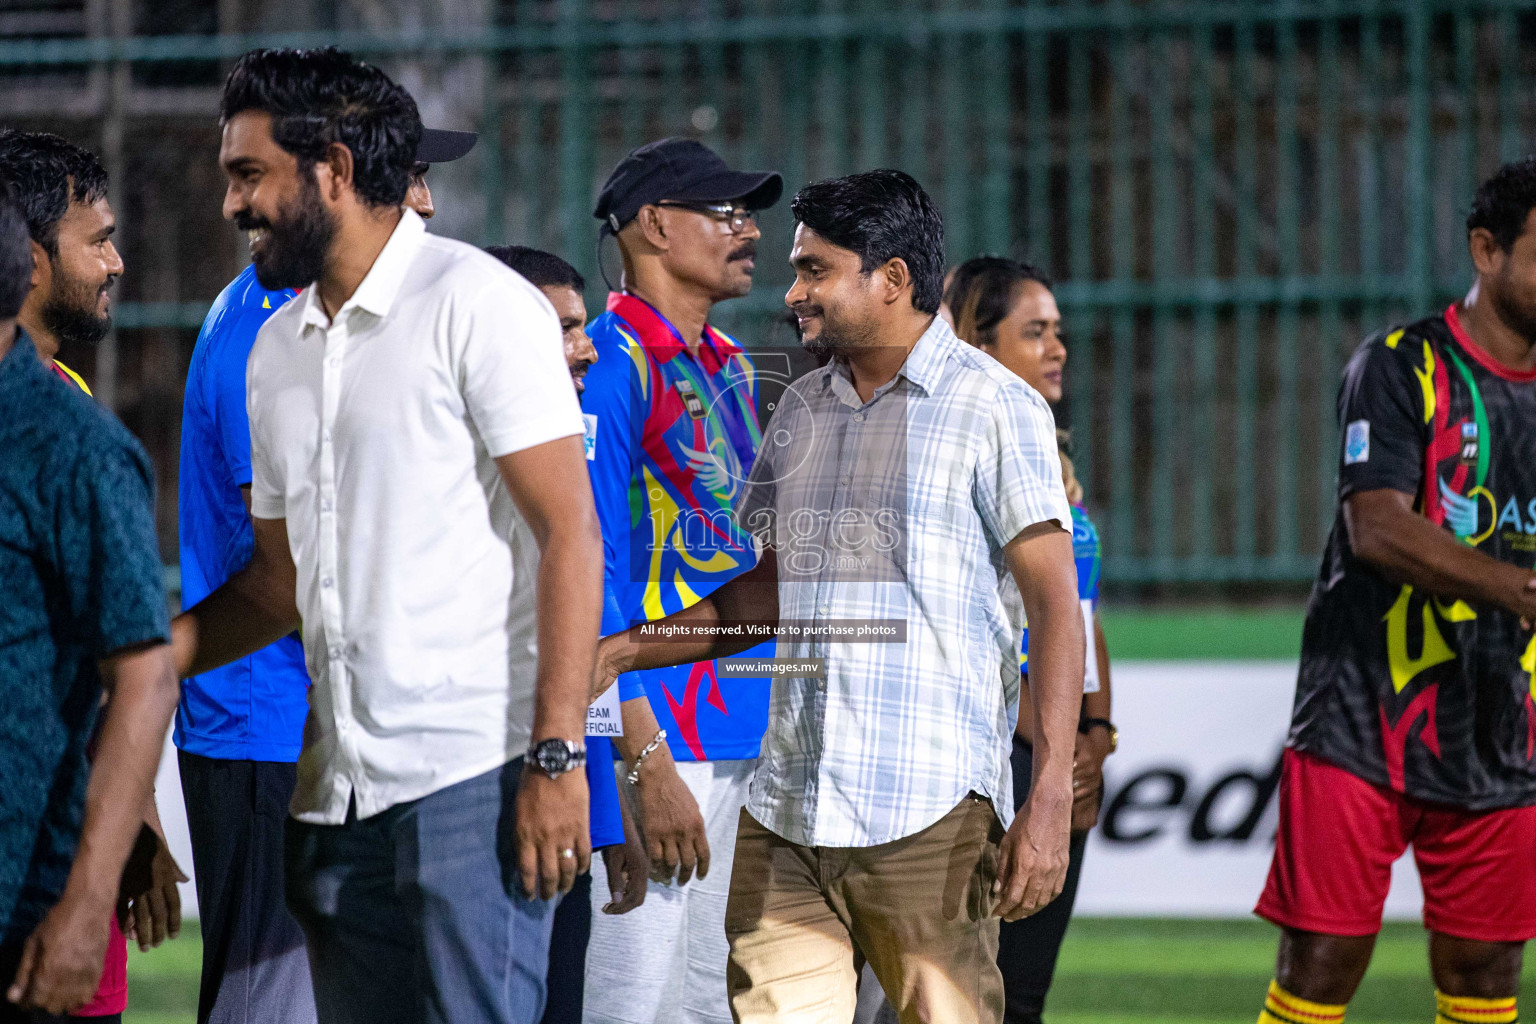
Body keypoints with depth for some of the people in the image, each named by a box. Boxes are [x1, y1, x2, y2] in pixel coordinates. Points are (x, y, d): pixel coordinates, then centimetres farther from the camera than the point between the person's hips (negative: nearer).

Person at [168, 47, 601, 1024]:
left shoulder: (478, 304, -5)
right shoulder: (278, 347, 19)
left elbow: (570, 532, -11)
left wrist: (557, 756, -18)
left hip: (472, 776, -7)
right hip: (337, 795, 7)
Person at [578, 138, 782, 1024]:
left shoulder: (731, 367, 18)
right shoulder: (613, 362, -10)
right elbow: (589, 569, -16)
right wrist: (645, 763, -21)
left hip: (749, 741, 9)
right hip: (660, 736, -9)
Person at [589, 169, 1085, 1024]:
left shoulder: (995, 407, -1)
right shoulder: (801, 411, 18)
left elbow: (1054, 603, -5)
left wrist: (1051, 800, -13)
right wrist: (625, 652, 16)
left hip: (931, 818, -5)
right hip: (785, 821, 5)